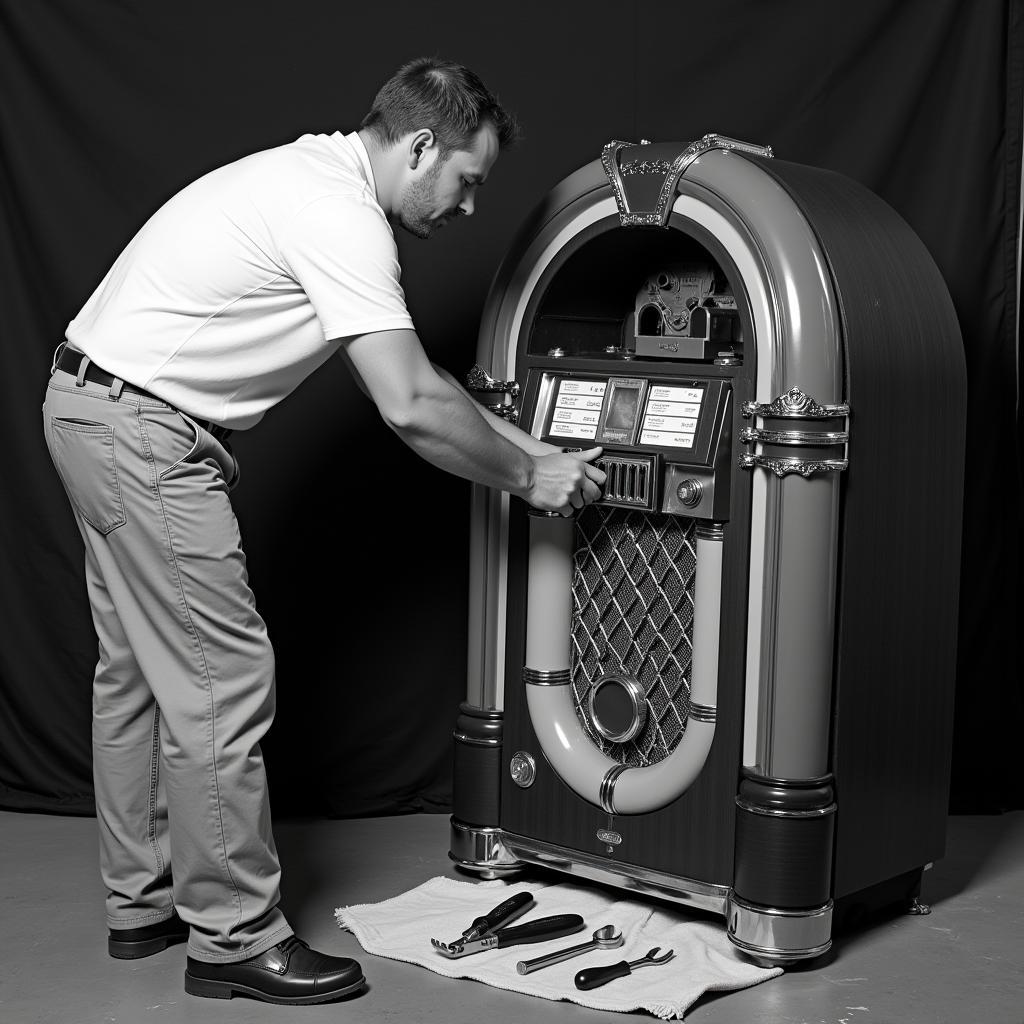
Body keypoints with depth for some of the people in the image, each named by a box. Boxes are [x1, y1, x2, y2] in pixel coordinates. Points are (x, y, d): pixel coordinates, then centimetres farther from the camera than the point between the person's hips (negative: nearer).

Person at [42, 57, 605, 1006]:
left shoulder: (318, 177, 13)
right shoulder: (342, 216, -20)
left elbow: (411, 376, 17)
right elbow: (410, 406, -24)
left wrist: (528, 447, 14)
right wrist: (526, 477, -9)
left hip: (92, 405, 11)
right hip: (143, 433, -11)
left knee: (140, 670, 17)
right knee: (221, 677, -6)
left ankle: (143, 900, 29)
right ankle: (233, 937, 4)